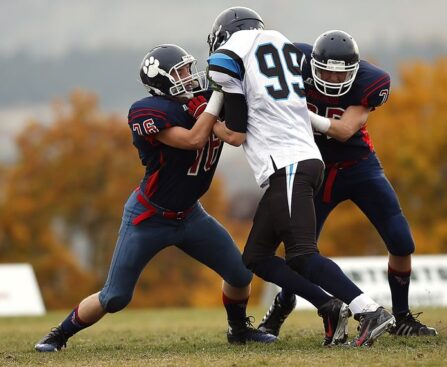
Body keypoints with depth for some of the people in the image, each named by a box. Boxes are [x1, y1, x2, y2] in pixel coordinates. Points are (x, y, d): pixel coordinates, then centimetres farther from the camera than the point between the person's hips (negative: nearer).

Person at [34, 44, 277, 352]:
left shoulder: (205, 102, -6)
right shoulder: (149, 112, -25)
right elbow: (194, 140, -33)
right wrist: (219, 94, -31)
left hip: (188, 214, 6)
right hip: (149, 219, -6)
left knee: (240, 273, 1)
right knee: (115, 298, -2)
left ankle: (239, 328, 30)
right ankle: (60, 334, 22)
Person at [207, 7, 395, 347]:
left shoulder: (228, 58, 0)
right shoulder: (283, 44, 21)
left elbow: (236, 135, 1)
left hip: (287, 166, -9)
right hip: (306, 159, 9)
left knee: (302, 256, -16)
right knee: (256, 257, 12)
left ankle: (371, 312, -26)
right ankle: (330, 307, 3)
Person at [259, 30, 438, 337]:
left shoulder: (370, 82, -21)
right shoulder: (299, 63, -20)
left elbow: (344, 130, -29)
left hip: (360, 167, 0)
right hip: (316, 170, 0)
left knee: (402, 244, -6)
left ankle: (402, 318, 13)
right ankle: (278, 313, 23)